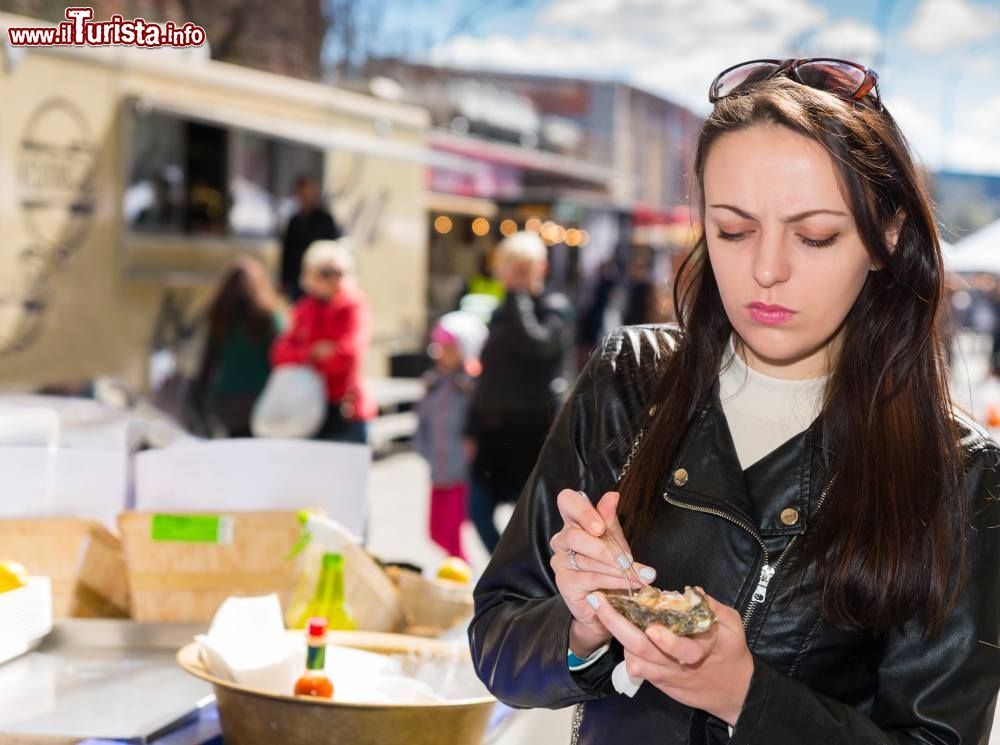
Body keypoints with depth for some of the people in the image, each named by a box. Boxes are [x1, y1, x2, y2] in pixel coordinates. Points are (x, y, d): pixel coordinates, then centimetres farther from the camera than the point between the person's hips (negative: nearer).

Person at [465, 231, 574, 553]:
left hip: (534, 430, -7)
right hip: (496, 429, 7)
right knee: (479, 509, 5)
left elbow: (535, 342, -27)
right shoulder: (502, 313, 15)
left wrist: (519, 293, -17)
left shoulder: (554, 308, -4)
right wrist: (473, 429, 16)